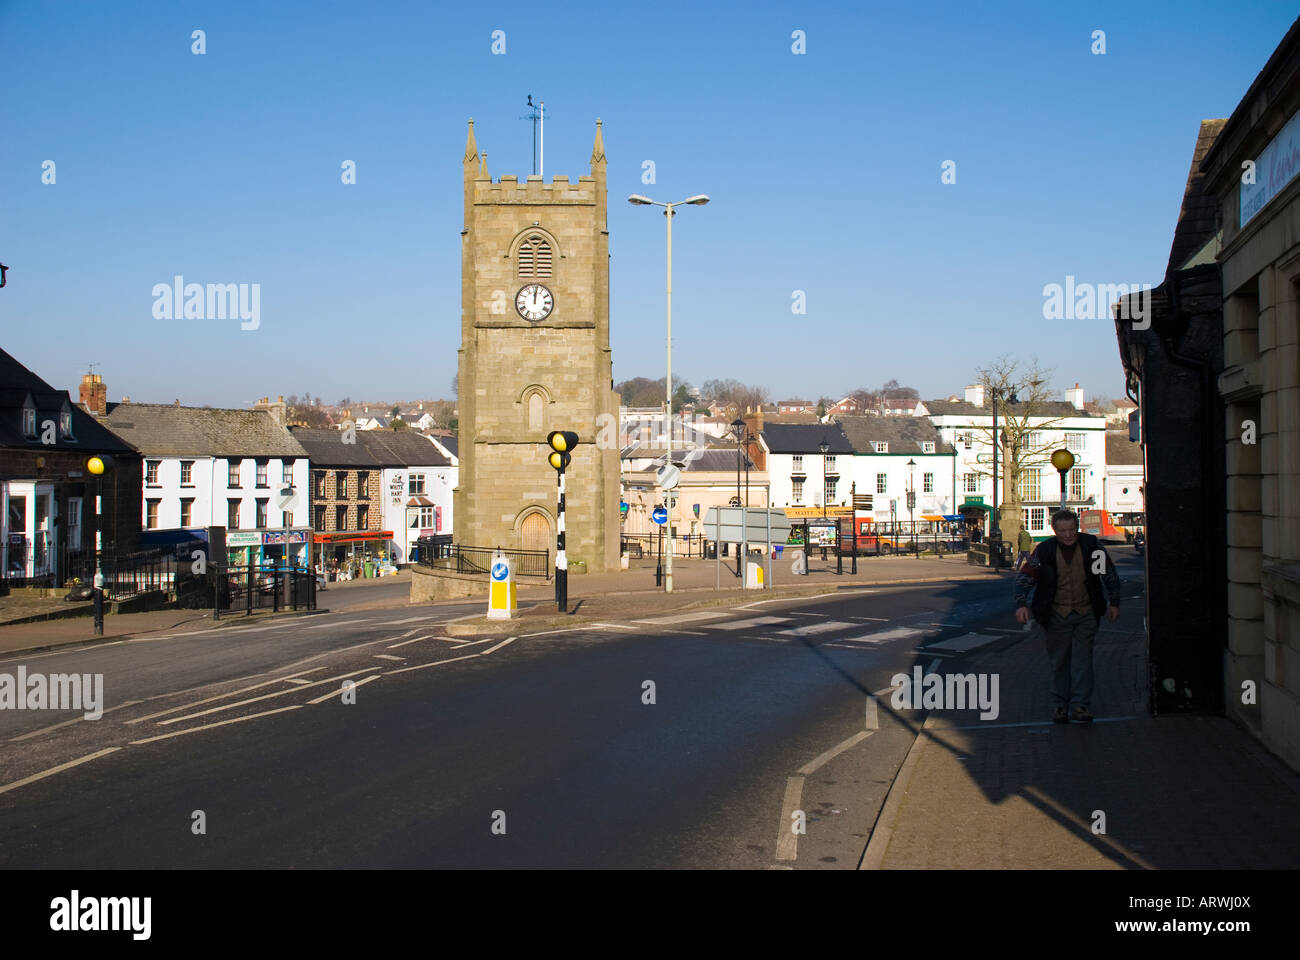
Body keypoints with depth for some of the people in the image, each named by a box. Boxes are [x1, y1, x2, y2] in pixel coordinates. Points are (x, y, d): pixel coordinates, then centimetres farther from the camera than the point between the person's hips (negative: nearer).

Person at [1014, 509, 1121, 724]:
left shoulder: (1091, 545, -3)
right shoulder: (1044, 550, -6)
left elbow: (1110, 574, 8)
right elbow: (1024, 577, -2)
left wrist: (1114, 603, 9)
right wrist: (1021, 604, -14)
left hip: (1086, 614, 0)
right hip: (1056, 615, 0)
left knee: (1082, 659, -4)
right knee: (1059, 661, 7)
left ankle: (1081, 704, -1)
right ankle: (1061, 704, 18)